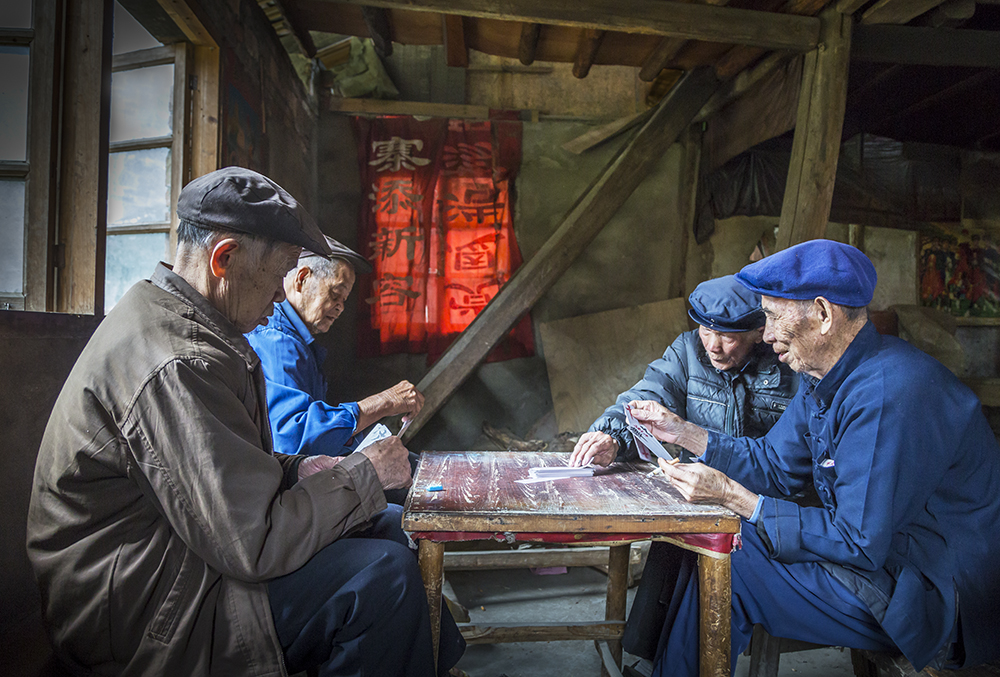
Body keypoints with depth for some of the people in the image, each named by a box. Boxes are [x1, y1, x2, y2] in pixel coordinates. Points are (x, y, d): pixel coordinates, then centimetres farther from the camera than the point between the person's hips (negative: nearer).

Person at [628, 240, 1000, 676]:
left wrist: (731, 496, -26)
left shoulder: (886, 393, -29)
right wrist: (681, 431, 4)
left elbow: (858, 542, -28)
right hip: (880, 550, 10)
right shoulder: (824, 378, 2)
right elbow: (774, 464, 10)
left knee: (727, 570, -19)